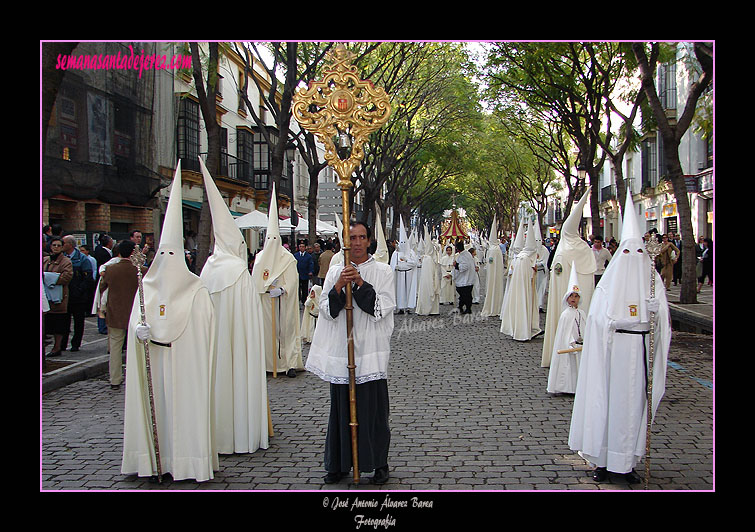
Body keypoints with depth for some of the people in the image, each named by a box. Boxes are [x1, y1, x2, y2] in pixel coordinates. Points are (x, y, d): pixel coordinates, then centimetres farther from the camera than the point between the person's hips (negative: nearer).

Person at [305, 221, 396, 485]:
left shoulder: (382, 271, 2)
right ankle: (339, 464, 20)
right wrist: (338, 287, -14)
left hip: (371, 350, -2)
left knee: (374, 407, 2)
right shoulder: (335, 272, 9)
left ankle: (379, 463, 16)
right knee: (342, 406, 8)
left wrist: (360, 283, -15)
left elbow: (384, 307, -8)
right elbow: (326, 310, 2)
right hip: (340, 350, 2)